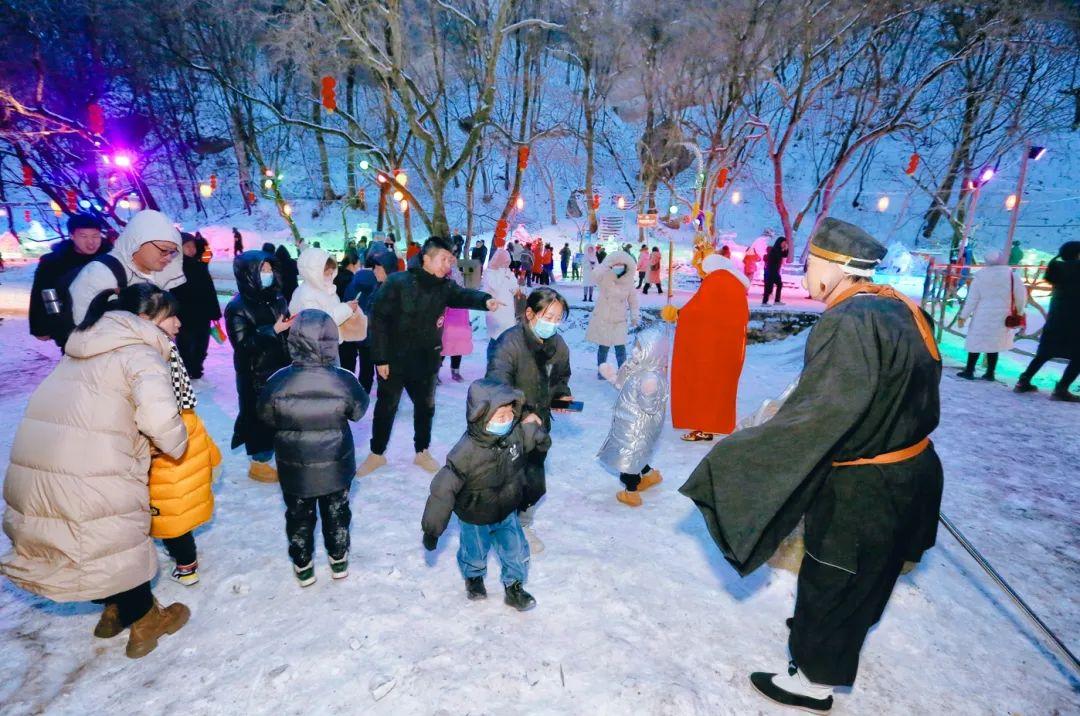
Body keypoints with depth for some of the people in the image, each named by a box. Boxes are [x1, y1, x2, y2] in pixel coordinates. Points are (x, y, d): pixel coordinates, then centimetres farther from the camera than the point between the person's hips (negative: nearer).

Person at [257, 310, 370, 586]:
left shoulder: (279, 382, -24)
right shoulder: (344, 381, -25)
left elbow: (266, 416, -7)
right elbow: (358, 411, -7)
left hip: (294, 468, 0)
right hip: (336, 467, 0)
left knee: (299, 515, 23)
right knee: (336, 512, 23)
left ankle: (303, 566, 39)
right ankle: (339, 560, 40)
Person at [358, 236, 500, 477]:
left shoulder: (445, 286, -2)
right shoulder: (398, 282, -16)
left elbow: (464, 295, -17)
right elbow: (379, 319, -15)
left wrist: (485, 301, -40)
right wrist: (380, 358, -16)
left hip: (427, 361, 4)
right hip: (394, 360, -4)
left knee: (425, 407, 16)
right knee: (386, 407, 11)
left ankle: (422, 452, 36)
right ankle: (377, 454, 31)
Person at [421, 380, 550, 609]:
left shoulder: (518, 433, -22)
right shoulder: (466, 452, -36)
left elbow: (543, 442, 1)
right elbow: (443, 490, -29)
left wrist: (533, 426, -17)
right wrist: (432, 529, -22)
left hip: (507, 513, 3)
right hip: (475, 519, -3)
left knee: (517, 553, 11)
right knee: (474, 554, 23)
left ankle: (514, 586, 41)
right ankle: (474, 578, 57)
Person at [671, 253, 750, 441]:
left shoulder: (714, 280, -10)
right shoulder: (737, 284, 13)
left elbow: (697, 309, -17)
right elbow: (743, 316, 16)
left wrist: (679, 314, 0)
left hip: (709, 344, -8)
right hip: (730, 343, 8)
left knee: (701, 383, -1)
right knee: (719, 384, 12)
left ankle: (701, 428, -1)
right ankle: (712, 426, 17)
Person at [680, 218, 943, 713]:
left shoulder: (847, 324, -29)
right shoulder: (902, 309, -1)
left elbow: (815, 417, -34)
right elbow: (917, 397, 11)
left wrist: (735, 456, -27)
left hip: (861, 490, -9)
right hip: (910, 471, 9)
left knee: (829, 582, 12)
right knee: (865, 575, 29)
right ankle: (840, 641, 54)